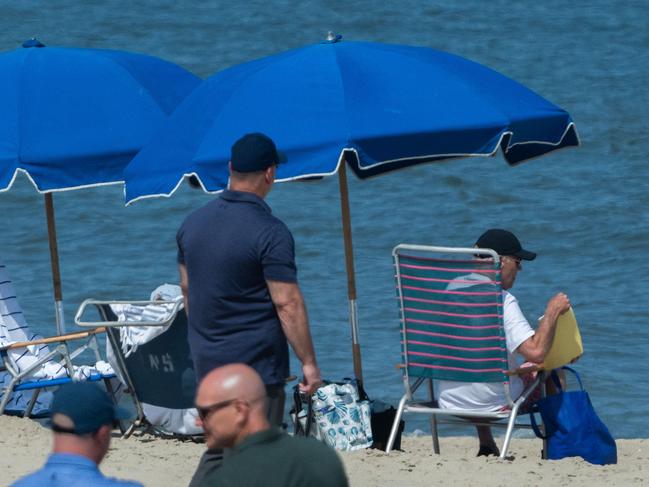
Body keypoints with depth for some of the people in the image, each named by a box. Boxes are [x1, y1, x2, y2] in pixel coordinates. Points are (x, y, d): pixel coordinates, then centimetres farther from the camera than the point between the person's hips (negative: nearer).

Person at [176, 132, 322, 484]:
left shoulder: (193, 223, 6)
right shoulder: (270, 233, -17)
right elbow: (287, 303, -18)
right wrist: (309, 362, -12)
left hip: (207, 362, 7)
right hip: (256, 363, -7)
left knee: (219, 451, 17)